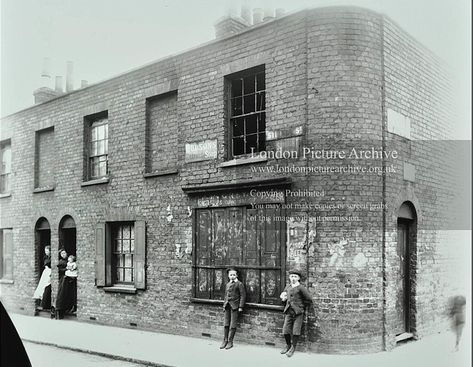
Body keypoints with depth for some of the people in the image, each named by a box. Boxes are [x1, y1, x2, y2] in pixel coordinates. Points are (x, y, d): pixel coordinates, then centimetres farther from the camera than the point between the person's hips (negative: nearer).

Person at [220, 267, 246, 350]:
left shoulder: (239, 284, -3)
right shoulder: (227, 284, 15)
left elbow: (243, 296, -6)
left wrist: (240, 307, -11)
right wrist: (224, 305, 15)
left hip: (234, 306, -6)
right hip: (227, 306, 6)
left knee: (233, 325, -2)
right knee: (226, 324, 8)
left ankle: (230, 342, 6)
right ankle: (225, 340, 15)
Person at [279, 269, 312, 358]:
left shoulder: (301, 288, -7)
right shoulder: (287, 287, 12)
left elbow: (309, 300, -5)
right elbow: (282, 295, 30)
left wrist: (299, 304, -2)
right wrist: (283, 297, 7)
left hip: (298, 312, -5)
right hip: (289, 311, 5)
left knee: (296, 331, -2)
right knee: (285, 330, 3)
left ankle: (293, 348, 15)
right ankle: (288, 345, 25)